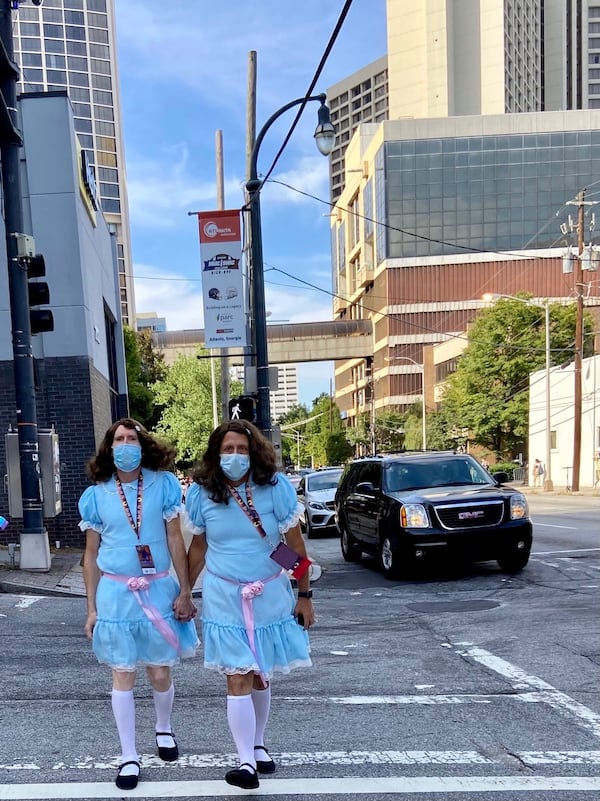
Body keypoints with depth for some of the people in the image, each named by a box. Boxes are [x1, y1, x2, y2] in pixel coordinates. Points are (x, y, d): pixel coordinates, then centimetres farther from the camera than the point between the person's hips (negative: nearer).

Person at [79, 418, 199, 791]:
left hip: (158, 590, 0)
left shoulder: (163, 485, -4)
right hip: (116, 594, 0)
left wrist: (185, 592, -2)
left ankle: (164, 730, 40)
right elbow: (91, 555, 5)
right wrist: (92, 608, 4)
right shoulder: (96, 495, -1)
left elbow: (175, 540, -1)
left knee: (160, 673, 10)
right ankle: (129, 756, 23)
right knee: (123, 675, 7)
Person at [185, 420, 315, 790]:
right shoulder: (202, 492, -8)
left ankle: (258, 745, 33)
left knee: (261, 676, 14)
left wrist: (305, 596, -3)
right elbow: (198, 547, 5)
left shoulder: (276, 487, -13)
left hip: (270, 595, 1)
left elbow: (296, 545, -6)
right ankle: (247, 762, 1)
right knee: (238, 678, -5)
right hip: (224, 597, 0)